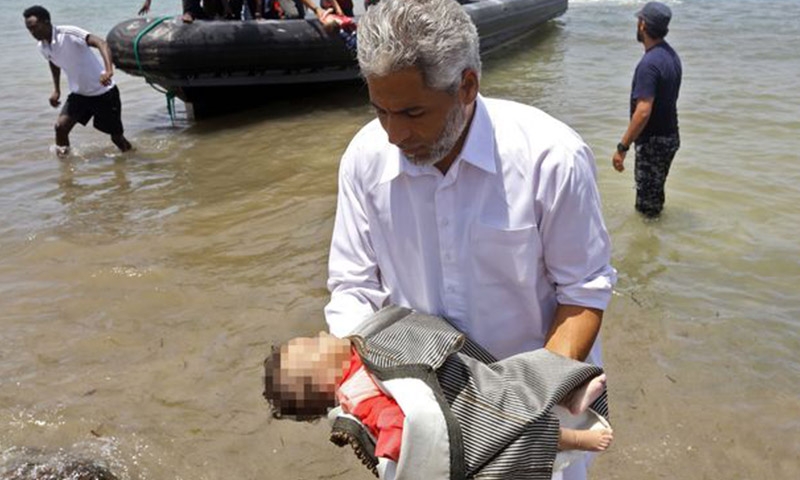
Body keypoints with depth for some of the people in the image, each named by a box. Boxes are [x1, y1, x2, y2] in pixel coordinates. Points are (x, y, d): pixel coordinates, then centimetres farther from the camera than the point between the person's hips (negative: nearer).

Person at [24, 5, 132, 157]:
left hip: (103, 92, -6)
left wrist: (108, 70, -53)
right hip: (79, 94, 6)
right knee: (60, 126, -12)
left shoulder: (69, 34, -24)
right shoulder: (42, 47, -2)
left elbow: (101, 43, -37)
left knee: (116, 136, 5)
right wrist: (56, 90, 12)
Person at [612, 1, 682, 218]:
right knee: (655, 191, 24)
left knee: (647, 199, 4)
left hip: (653, 141, -9)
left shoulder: (649, 64, -24)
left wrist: (622, 147, -27)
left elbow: (643, 112, -30)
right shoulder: (672, 55, 7)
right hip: (670, 137, 9)